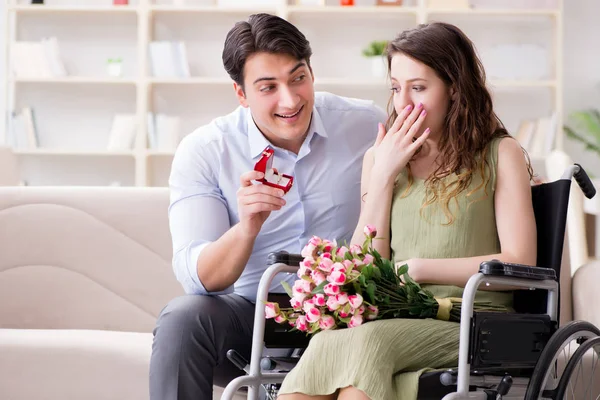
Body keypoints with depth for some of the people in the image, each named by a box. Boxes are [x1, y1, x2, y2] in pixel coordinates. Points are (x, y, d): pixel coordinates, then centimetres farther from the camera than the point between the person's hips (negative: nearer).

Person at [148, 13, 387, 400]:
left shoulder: (368, 126, -5)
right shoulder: (203, 152, -7)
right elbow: (198, 278, -16)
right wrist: (247, 227, -35)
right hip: (251, 319, 0)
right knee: (181, 318, -30)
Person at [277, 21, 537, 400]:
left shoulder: (500, 154, 9)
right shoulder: (382, 158, 21)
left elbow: (519, 264, -2)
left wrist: (417, 267, -8)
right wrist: (383, 176, 6)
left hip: (468, 323, -3)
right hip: (392, 320, 3)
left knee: (363, 342, -36)